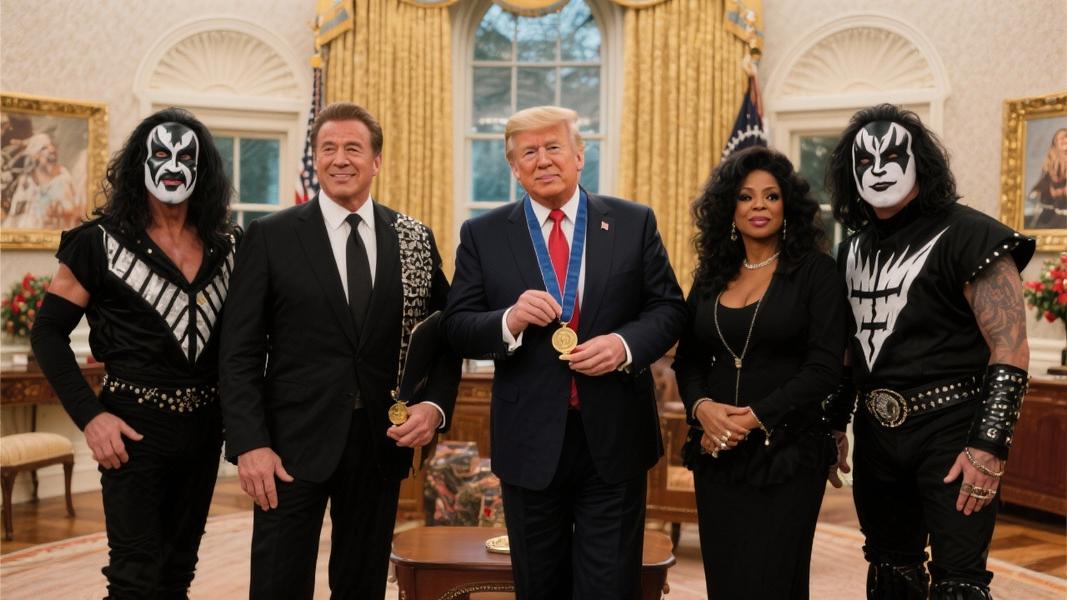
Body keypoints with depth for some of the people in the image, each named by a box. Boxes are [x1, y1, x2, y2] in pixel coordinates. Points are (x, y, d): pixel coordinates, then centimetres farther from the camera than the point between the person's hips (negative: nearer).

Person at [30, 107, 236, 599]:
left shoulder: (225, 247, 5)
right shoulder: (100, 242, -6)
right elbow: (48, 333, -4)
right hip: (133, 427, -4)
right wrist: (89, 416, -13)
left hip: (204, 426, 4)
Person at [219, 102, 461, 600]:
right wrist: (249, 445, -11)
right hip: (293, 446, -2)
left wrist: (435, 404, -8)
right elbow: (240, 352, -3)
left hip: (382, 444, 3)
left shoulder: (416, 240, 5)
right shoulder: (270, 236, -1)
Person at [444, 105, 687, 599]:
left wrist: (626, 344, -16)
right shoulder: (482, 235, 3)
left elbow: (669, 308, 3)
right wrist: (510, 321, -20)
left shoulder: (634, 223, 2)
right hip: (530, 442, 1)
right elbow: (457, 327, 0)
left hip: (614, 438, 0)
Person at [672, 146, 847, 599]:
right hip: (717, 453, 5)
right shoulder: (710, 276, 11)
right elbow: (687, 360, 12)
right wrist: (702, 406, -9)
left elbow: (823, 369, -10)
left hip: (786, 453, -4)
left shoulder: (815, 272, -3)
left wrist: (754, 418, -16)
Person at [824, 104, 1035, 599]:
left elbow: (1011, 348, -16)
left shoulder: (968, 236, -11)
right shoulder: (854, 249, 10)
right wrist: (834, 426, 16)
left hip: (949, 428, -6)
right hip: (876, 430, 7)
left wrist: (990, 446, -22)